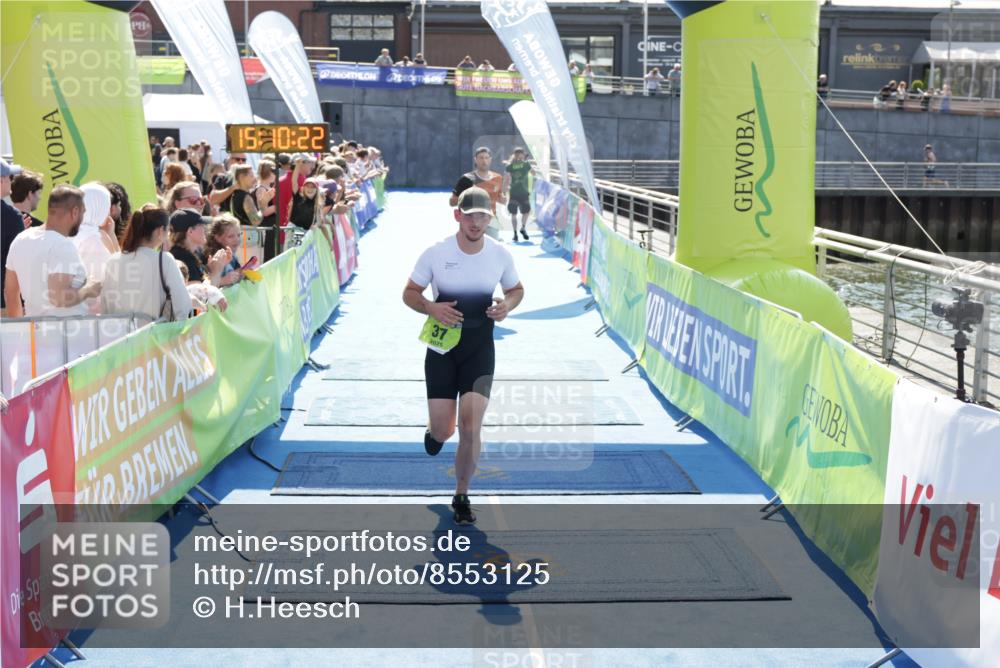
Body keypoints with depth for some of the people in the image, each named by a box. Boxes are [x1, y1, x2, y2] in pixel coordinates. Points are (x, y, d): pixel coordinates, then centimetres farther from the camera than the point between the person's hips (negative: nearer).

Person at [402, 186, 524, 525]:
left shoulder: (500, 255, -3)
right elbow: (409, 293, 1)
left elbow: (516, 289, 14)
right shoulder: (435, 253, -9)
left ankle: (461, 497, 12)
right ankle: (435, 431, 41)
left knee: (471, 428, -10)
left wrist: (507, 304, -9)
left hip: (480, 349, 1)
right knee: (442, 432, -2)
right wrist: (432, 308, -20)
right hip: (442, 348, -1)